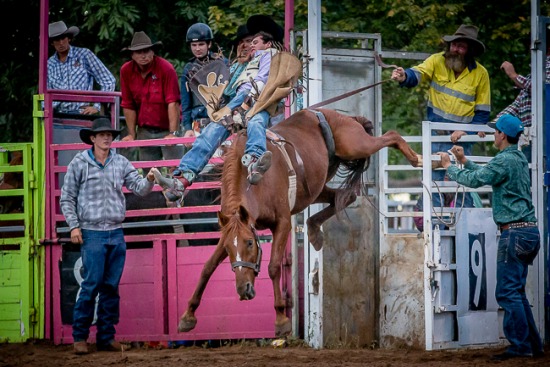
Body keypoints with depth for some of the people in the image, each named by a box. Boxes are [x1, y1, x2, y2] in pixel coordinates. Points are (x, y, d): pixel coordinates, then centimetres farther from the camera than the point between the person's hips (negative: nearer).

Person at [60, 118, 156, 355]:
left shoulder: (121, 163, 9)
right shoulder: (79, 163, -1)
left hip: (116, 233, 4)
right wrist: (74, 226, -8)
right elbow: (67, 199, 1)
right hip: (91, 234, -4)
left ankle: (106, 337, 12)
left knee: (111, 287, 6)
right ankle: (80, 336, -3)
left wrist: (149, 180, -18)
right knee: (91, 284, -9)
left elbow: (139, 188, 4)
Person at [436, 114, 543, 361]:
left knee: (507, 292, -8)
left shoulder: (505, 161, -13)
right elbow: (487, 174, 31)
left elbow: (475, 180, -14)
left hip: (514, 233, -10)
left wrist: (449, 167, 1)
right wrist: (464, 161, 31)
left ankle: (520, 346, -9)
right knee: (516, 291, 14)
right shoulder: (519, 160, 17)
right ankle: (533, 345, 15)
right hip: (527, 231, 10)